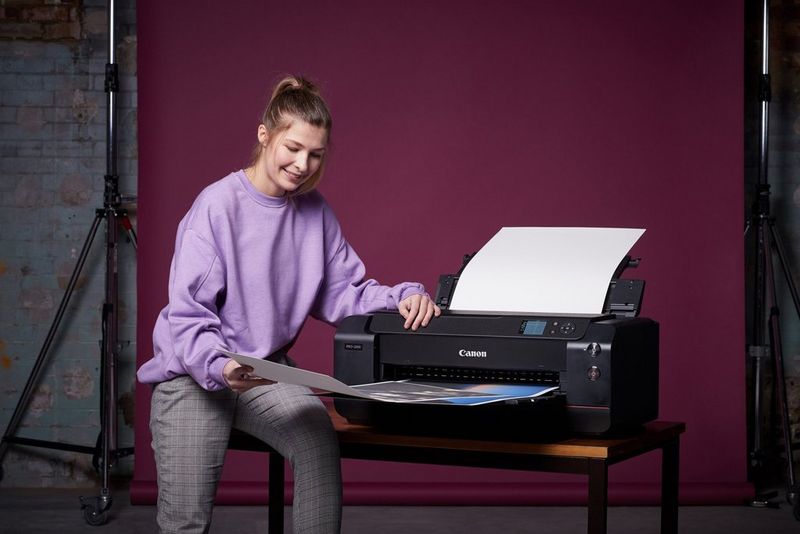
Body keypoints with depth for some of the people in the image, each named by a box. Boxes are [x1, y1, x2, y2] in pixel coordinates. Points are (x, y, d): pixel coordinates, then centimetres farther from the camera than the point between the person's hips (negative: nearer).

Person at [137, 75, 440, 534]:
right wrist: (220, 367, -35)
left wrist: (400, 299, -14)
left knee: (319, 439, -29)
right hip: (194, 375, -4)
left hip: (268, 373, 4)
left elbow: (343, 292, 5)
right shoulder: (218, 205, -14)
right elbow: (187, 314, -17)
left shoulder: (315, 211, 3)